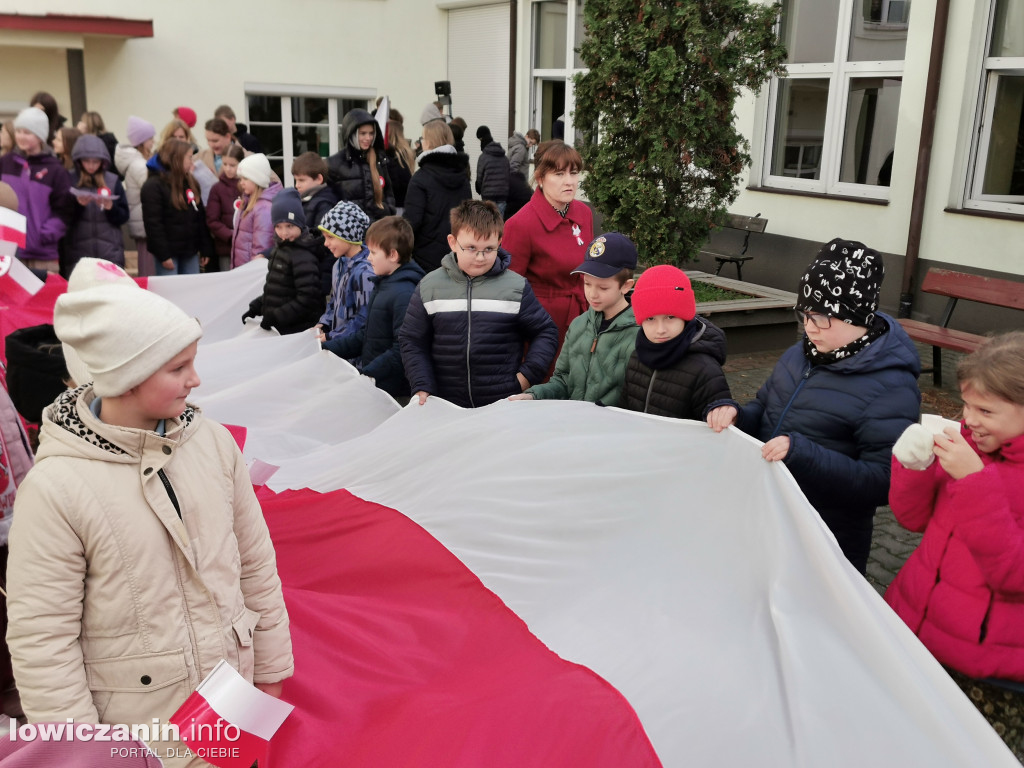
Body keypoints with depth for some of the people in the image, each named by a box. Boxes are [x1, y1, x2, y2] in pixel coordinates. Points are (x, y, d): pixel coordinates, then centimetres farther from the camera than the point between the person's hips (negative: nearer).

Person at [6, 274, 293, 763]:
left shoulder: (212, 441, -8)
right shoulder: (55, 489, -20)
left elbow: (255, 565, 2)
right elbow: (41, 641, -14)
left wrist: (270, 672, 8)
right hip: (133, 727, -4)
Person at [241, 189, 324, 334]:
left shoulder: (303, 257, -18)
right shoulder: (279, 248, 11)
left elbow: (307, 299, -23)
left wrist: (275, 317, -20)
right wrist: (256, 307, 11)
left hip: (296, 331, -9)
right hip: (278, 328, 9)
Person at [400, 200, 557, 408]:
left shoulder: (516, 287, -2)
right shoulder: (429, 287, 1)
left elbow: (545, 333, 5)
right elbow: (412, 342, 6)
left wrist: (528, 375, -6)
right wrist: (422, 389, -4)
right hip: (446, 405, 1)